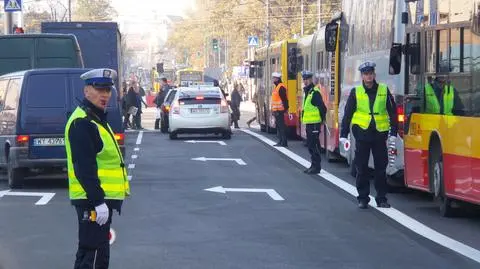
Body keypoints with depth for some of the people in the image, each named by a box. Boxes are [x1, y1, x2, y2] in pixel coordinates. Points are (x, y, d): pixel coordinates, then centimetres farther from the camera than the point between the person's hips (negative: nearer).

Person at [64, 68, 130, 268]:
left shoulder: (97, 119, 18)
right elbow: (84, 168, -23)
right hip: (92, 201, -11)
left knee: (101, 250, 18)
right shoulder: (82, 122, -16)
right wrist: (97, 201, -27)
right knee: (90, 252, -8)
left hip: (101, 199, 11)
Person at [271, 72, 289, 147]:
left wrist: (286, 108, -23)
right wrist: (273, 110, 23)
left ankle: (284, 142, -8)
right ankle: (280, 141, 19)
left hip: (279, 110, -11)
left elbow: (284, 99, -20)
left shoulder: (281, 87, -15)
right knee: (278, 125, 13)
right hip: (276, 110, 11)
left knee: (281, 126, -9)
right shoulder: (276, 86, 17)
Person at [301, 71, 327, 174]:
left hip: (314, 123, -10)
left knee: (313, 144, -9)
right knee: (310, 145, 14)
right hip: (308, 123, 10)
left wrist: (322, 119, -13)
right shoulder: (307, 92, 16)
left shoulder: (315, 92, -14)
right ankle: (314, 165, 21)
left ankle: (316, 166, -5)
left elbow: (322, 108, -18)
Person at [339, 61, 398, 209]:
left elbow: (392, 112, 8)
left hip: (379, 134, 0)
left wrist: (393, 133, 3)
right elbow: (347, 114, 6)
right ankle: (363, 198, 13)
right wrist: (343, 134, 2)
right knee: (362, 168, 4)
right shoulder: (356, 92, 4)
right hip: (362, 134, 0)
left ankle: (381, 198, 11)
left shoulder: (384, 91, 4)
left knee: (381, 168, 3)